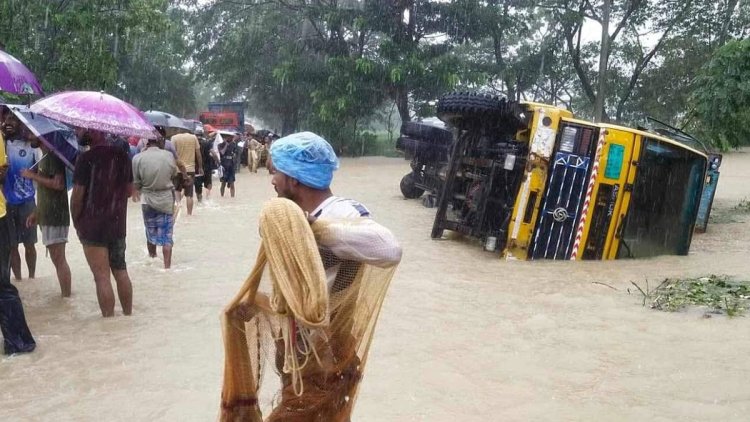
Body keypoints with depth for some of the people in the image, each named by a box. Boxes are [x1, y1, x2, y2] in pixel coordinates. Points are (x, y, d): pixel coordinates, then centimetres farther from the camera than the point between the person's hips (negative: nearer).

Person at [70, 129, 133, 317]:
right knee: (121, 271, 16)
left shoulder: (86, 158, -15)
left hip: (93, 226, -6)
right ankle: (128, 315, 25)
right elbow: (129, 191, 11)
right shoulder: (122, 155, 3)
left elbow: (77, 196, -14)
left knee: (102, 276, -1)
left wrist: (76, 221, -1)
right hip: (118, 224, 6)